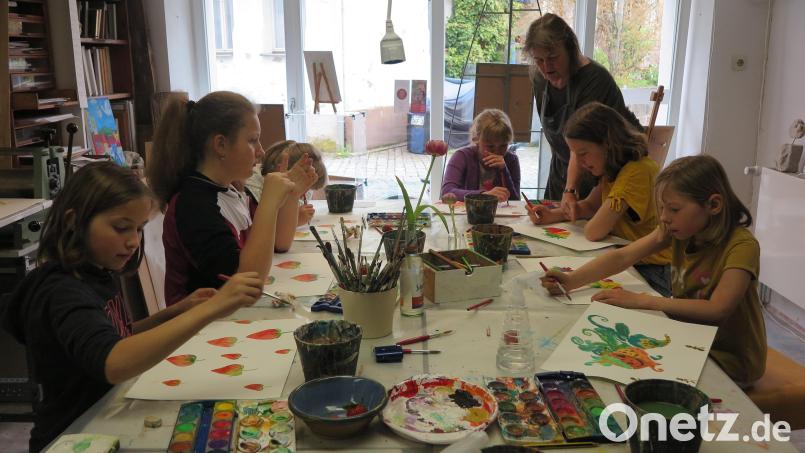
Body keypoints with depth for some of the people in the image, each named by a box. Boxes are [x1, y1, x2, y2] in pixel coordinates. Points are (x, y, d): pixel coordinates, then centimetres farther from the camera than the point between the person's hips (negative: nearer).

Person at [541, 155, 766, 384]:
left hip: (730, 361, -6)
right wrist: (571, 280, -26)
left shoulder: (742, 245, -23)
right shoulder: (677, 229, -4)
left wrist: (642, 300, -33)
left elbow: (717, 309, -33)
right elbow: (622, 257, -12)